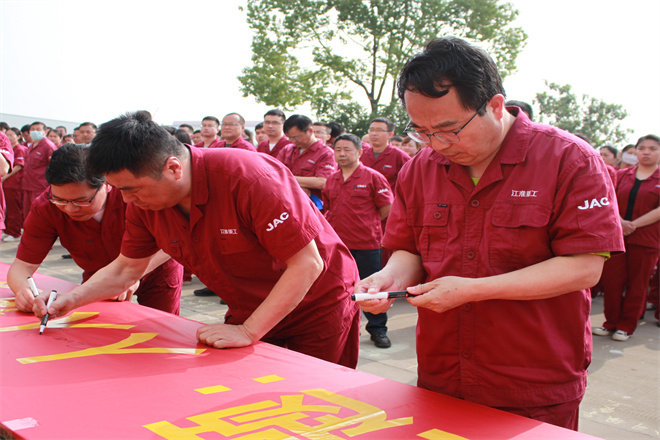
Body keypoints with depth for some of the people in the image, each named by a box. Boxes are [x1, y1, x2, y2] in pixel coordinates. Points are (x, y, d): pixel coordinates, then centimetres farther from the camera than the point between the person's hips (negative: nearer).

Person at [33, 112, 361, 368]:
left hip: (319, 304, -5)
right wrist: (71, 299, -10)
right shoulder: (143, 201, -11)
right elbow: (126, 268, 5)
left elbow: (307, 264, -31)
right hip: (250, 312, 6)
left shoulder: (249, 178, -33)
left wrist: (248, 332, -31)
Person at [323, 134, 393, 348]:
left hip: (366, 244, -4)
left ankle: (378, 330, 17)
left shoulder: (373, 177, -5)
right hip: (336, 242, 5)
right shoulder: (331, 180, 10)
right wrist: (334, 225, 6)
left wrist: (367, 224, 3)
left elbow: (387, 208, -3)